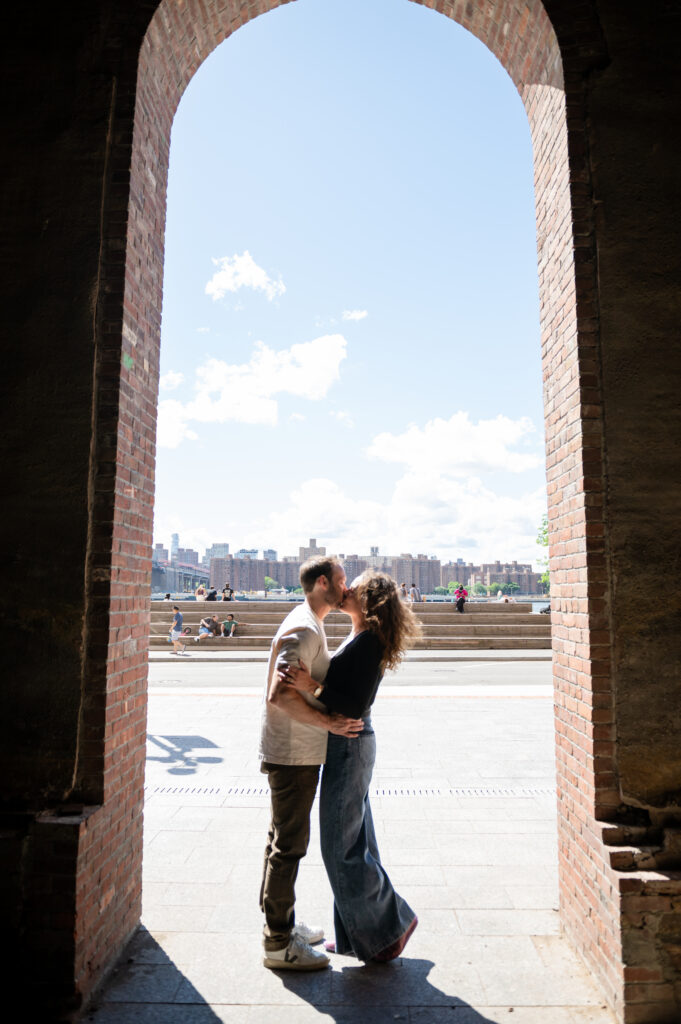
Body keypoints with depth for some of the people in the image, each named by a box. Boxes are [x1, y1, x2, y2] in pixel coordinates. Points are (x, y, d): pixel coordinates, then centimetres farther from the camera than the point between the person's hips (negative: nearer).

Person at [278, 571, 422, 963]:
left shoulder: (368, 642, -20)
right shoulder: (359, 638, 10)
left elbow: (356, 705, -24)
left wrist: (312, 687, -27)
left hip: (349, 747, -10)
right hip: (346, 744, 10)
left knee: (341, 847, 3)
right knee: (354, 842, 18)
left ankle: (390, 925, 20)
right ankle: (357, 934, 32)